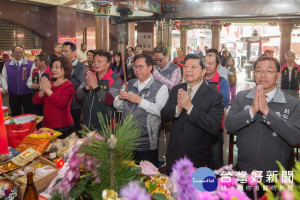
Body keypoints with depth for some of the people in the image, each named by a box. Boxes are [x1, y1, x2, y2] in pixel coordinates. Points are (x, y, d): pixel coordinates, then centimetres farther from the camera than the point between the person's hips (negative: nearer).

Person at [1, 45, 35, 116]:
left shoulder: (30, 64, -3)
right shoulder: (7, 64, 7)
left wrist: (32, 85, -23)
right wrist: (5, 88, -2)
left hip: (27, 94, -2)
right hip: (13, 95, 3)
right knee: (15, 115, 14)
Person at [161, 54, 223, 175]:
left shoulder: (214, 95, -12)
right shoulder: (176, 90, 3)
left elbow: (215, 127, -22)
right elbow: (163, 116, -1)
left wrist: (190, 107, -28)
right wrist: (178, 107, -21)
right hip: (174, 155, 4)